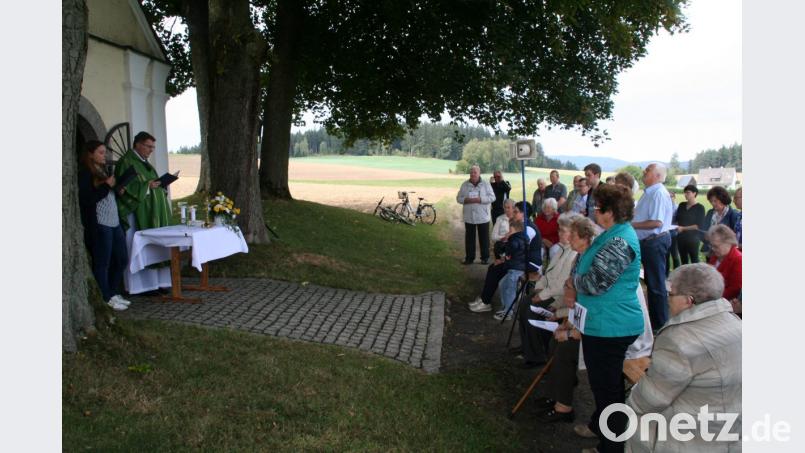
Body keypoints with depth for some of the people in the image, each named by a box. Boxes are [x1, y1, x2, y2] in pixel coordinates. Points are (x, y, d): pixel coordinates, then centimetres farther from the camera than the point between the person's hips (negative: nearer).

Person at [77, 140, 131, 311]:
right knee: (102, 263, -1)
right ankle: (106, 299, 7)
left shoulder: (103, 172, 19)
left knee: (122, 259, 12)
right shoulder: (85, 174, -6)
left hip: (114, 223, 9)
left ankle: (114, 293, 25)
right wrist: (107, 186, -16)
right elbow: (86, 199, -15)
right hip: (99, 225, -9)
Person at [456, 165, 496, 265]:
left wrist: (479, 199, -20)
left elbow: (492, 197, -8)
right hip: (469, 217, 2)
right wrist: (466, 200, -16)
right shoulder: (464, 185, 5)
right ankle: (469, 257, 15)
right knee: (469, 238, 7)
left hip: (483, 217, -2)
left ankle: (485, 257, 16)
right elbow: (459, 198, 5)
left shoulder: (486, 184, -1)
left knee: (484, 238, 6)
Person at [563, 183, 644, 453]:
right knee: (605, 384, 26)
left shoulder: (620, 242, -23)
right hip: (606, 324, 11)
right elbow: (589, 268, 17)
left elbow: (596, 281, -26)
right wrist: (575, 290, -1)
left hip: (610, 329, -11)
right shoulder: (613, 235, 11)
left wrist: (572, 283, -6)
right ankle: (599, 427, 45)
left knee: (607, 389, 4)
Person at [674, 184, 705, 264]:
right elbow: (677, 219, 15)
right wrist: (677, 226, -7)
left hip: (693, 239, -5)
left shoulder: (700, 208, -6)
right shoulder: (681, 205, 8)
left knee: (694, 261, 1)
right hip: (681, 238, 5)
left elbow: (699, 226, -11)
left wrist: (683, 228, -15)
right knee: (683, 261, 11)